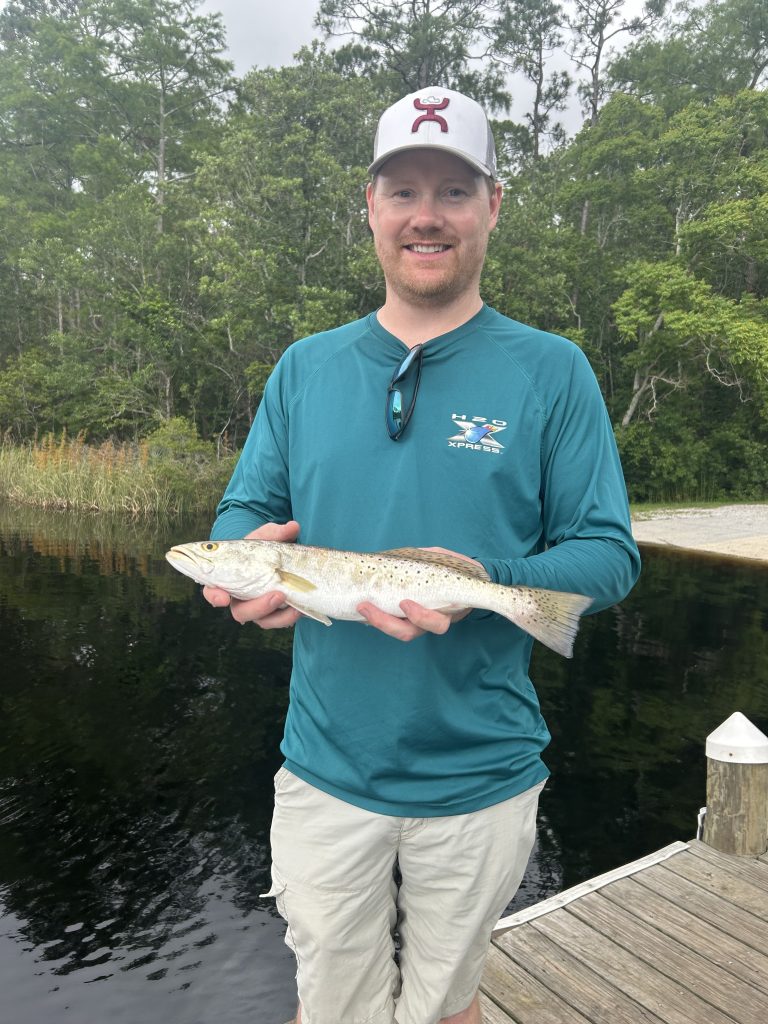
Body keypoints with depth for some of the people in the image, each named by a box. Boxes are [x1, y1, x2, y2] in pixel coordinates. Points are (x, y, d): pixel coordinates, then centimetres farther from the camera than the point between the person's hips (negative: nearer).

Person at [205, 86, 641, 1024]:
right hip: (325, 769, 2)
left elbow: (609, 555, -7)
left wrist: (484, 584, -26)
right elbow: (243, 510, 6)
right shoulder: (305, 367, 2)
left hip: (481, 778, -1)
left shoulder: (550, 371, -7)